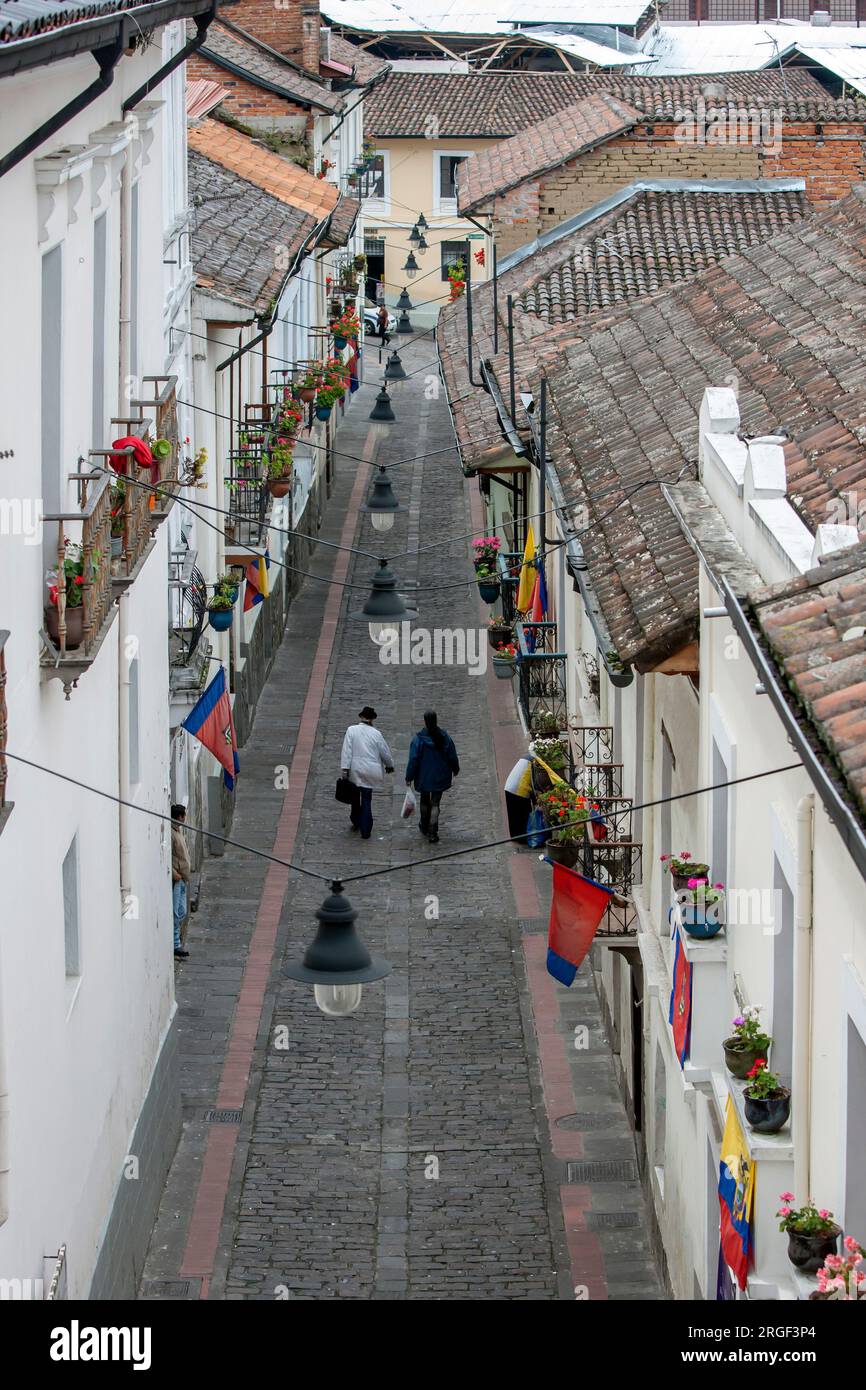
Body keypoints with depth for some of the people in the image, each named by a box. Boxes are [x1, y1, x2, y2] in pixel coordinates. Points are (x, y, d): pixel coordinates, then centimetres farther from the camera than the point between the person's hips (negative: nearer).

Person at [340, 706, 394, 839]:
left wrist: (344, 769, -10)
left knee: (355, 797, 22)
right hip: (371, 772, 0)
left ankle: (356, 822, 34)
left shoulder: (352, 730, -6)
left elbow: (347, 750, -11)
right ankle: (365, 831, 5)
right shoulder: (375, 733, -5)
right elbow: (385, 752, 3)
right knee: (366, 800, 6)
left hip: (355, 770, 0)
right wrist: (389, 765, 21)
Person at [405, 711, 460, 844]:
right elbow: (453, 757, 0)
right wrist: (455, 769, 20)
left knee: (425, 801, 21)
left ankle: (424, 827, 37)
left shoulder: (418, 739, -17)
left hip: (423, 777, -1)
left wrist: (409, 777, -5)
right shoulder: (445, 738, -10)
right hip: (440, 777, 1)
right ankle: (433, 833, -1)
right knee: (435, 804, 7)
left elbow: (413, 759, -14)